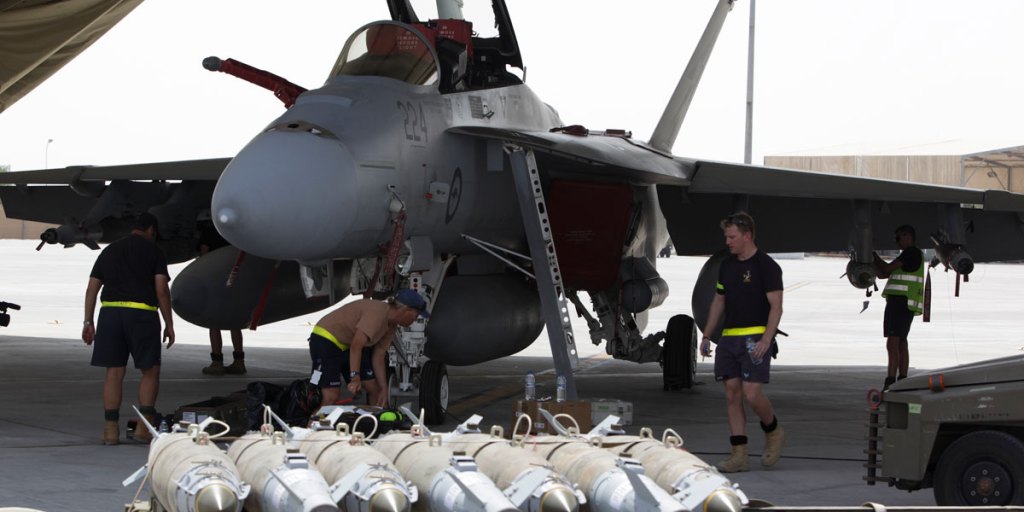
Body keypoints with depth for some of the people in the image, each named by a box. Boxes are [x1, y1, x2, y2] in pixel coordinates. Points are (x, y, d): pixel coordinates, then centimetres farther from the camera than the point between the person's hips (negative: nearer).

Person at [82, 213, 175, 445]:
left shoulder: (109, 251, 18)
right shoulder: (153, 251, 5)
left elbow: (92, 288, 14)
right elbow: (162, 290, -3)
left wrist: (88, 322, 17)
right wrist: (169, 324, 1)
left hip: (110, 312, 4)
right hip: (142, 313, -4)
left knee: (114, 372, 5)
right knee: (150, 371, 6)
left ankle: (110, 430, 3)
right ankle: (144, 427, 0)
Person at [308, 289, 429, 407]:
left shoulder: (391, 326, 2)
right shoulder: (377, 313, -28)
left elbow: (378, 358, 3)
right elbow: (356, 346, -34)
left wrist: (384, 389, -3)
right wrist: (355, 377, -38)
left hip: (346, 345, 10)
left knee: (375, 389, 5)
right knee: (331, 396, -20)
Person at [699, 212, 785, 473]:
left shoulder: (766, 266, -7)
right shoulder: (727, 266, 15)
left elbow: (776, 307, -10)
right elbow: (718, 302, 23)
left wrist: (766, 340, -21)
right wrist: (707, 335, 16)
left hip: (755, 338, -7)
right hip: (729, 337, 7)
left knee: (751, 392, -15)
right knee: (732, 394, 2)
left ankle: (773, 431, 14)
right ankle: (739, 455, 2)